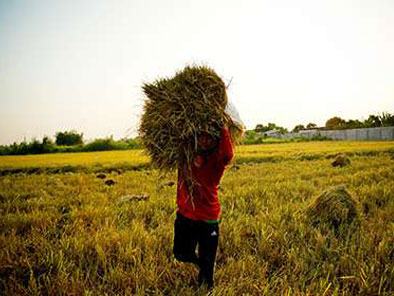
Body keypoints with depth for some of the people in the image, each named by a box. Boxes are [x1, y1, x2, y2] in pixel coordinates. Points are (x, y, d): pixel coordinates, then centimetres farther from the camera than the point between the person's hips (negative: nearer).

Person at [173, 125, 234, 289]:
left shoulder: (216, 159, -15)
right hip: (184, 215, 5)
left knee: (207, 263, 10)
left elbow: (228, 154, -38)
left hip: (207, 219, -4)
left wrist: (223, 128, -35)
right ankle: (201, 264, 51)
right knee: (181, 255, 20)